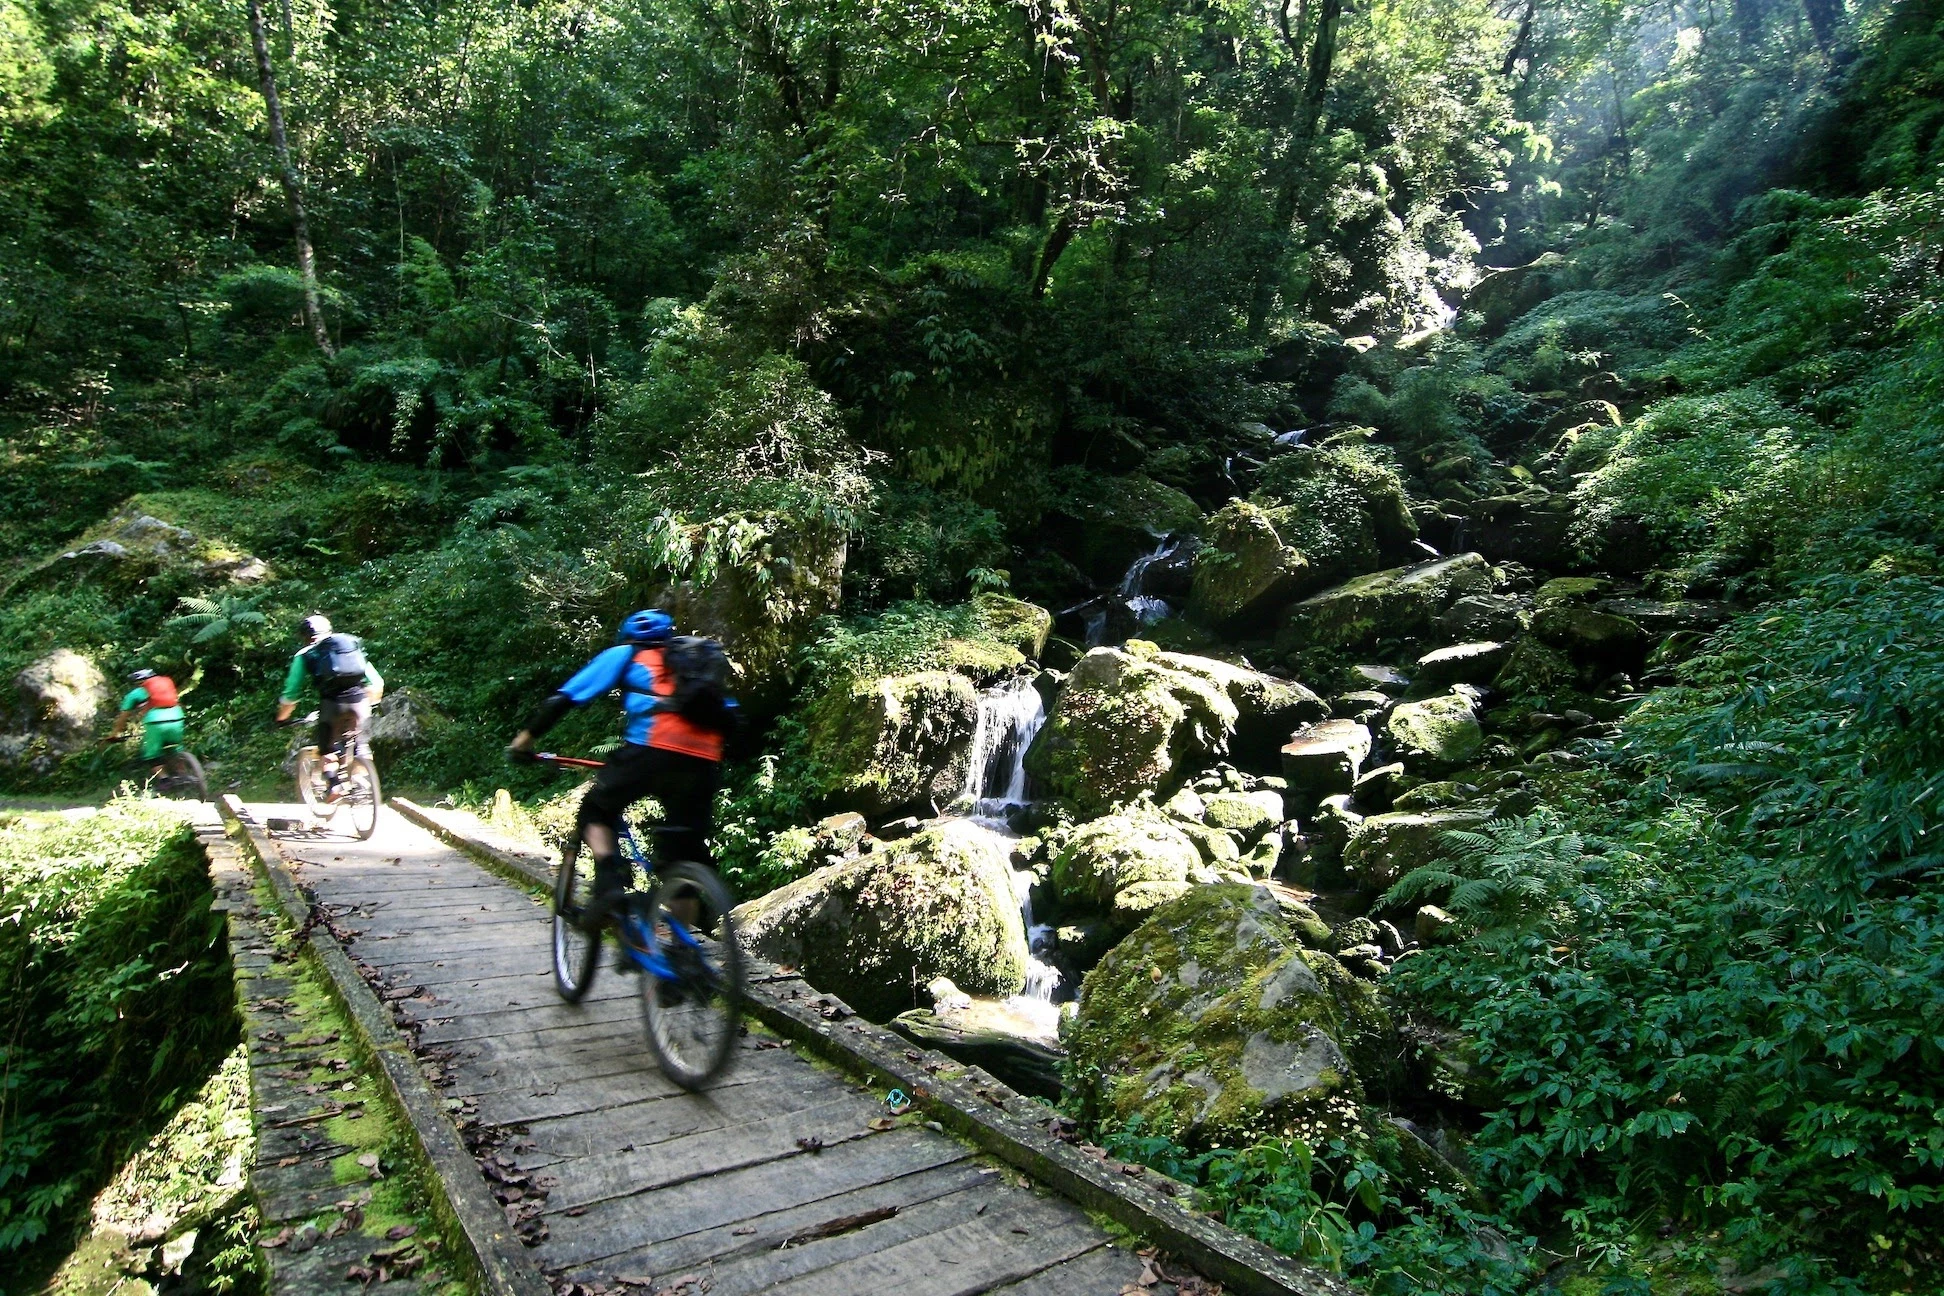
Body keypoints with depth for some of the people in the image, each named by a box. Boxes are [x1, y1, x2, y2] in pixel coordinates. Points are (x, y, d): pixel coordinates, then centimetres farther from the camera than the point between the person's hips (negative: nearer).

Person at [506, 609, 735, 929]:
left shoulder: (624, 654, 23)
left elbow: (565, 697, 18)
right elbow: (728, 713, 24)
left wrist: (528, 735, 29)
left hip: (652, 749, -3)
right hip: (704, 762, 4)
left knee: (597, 810, 21)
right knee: (688, 853, 16)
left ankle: (609, 882, -3)